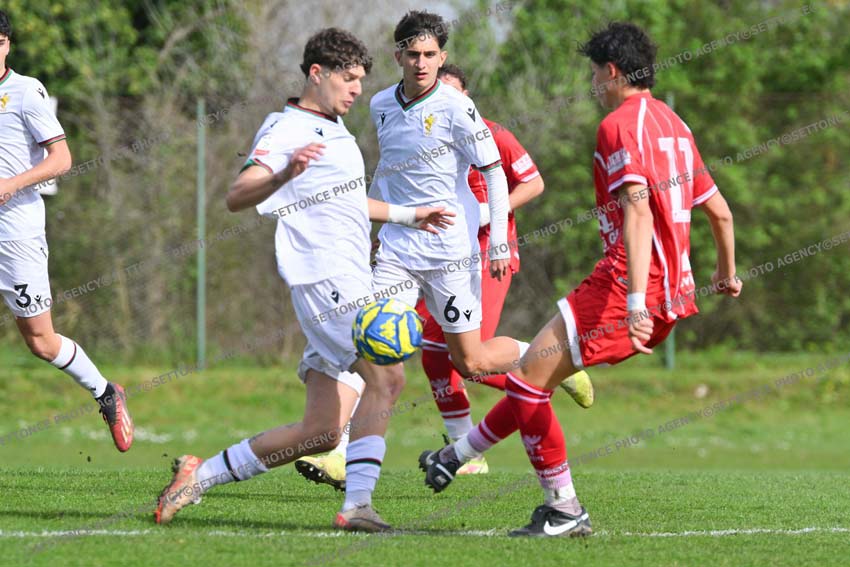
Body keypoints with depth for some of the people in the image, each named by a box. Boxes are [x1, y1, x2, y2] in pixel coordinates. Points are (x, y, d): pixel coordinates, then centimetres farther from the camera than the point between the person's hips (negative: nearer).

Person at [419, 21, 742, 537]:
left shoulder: (621, 124, -11)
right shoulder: (672, 123, 17)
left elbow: (638, 211, -24)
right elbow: (720, 210, 24)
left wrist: (635, 299, -31)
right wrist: (728, 273, 41)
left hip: (628, 287, -9)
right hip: (673, 291, 9)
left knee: (527, 379, -6)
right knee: (538, 376, 19)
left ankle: (565, 509, -3)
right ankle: (460, 455, 29)